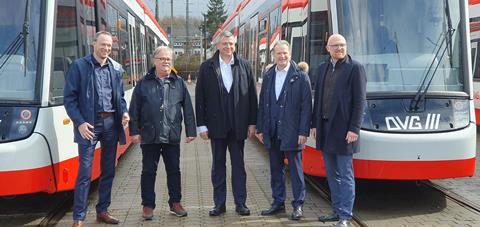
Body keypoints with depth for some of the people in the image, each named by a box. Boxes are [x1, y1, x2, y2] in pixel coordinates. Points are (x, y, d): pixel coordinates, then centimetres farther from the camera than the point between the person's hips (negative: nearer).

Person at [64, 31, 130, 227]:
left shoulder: (116, 68, 10)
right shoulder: (79, 66, -4)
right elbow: (70, 97, -6)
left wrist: (124, 112, -3)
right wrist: (79, 123, -15)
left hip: (111, 123, 5)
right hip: (89, 124, -5)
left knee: (108, 170, 11)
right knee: (85, 172, -6)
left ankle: (102, 211, 24)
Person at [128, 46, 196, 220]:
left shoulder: (179, 83, 7)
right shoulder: (144, 83, 4)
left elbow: (188, 108, 6)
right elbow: (134, 109, 3)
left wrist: (190, 131, 1)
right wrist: (134, 131, -3)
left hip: (172, 136, 1)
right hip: (149, 135, -1)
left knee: (174, 170, 9)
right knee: (148, 171, 6)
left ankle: (175, 203, 21)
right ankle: (148, 205, 16)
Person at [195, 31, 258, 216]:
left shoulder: (244, 66, 3)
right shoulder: (207, 67, 1)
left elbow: (252, 95, 4)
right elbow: (200, 97, 0)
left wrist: (252, 122, 1)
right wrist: (201, 125, -4)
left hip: (238, 125, 0)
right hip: (217, 125, 0)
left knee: (238, 166, 8)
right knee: (218, 166, 9)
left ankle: (240, 203, 15)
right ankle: (219, 204, 16)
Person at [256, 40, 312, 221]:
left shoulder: (300, 77, -5)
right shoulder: (268, 76, 10)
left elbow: (306, 106, -9)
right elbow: (262, 103, 13)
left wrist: (303, 132, -14)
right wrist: (260, 128, 10)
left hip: (291, 132, -5)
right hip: (272, 132, 5)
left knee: (295, 169, 2)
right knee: (276, 169, 13)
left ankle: (298, 205, 12)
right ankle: (278, 203, 24)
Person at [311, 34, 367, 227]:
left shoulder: (355, 68, -6)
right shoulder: (323, 68, 13)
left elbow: (359, 101, -10)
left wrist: (354, 129, -14)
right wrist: (314, 124, 12)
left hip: (343, 129, -6)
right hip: (325, 128, 6)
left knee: (345, 175, -1)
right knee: (332, 174, 14)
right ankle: (337, 211, 25)